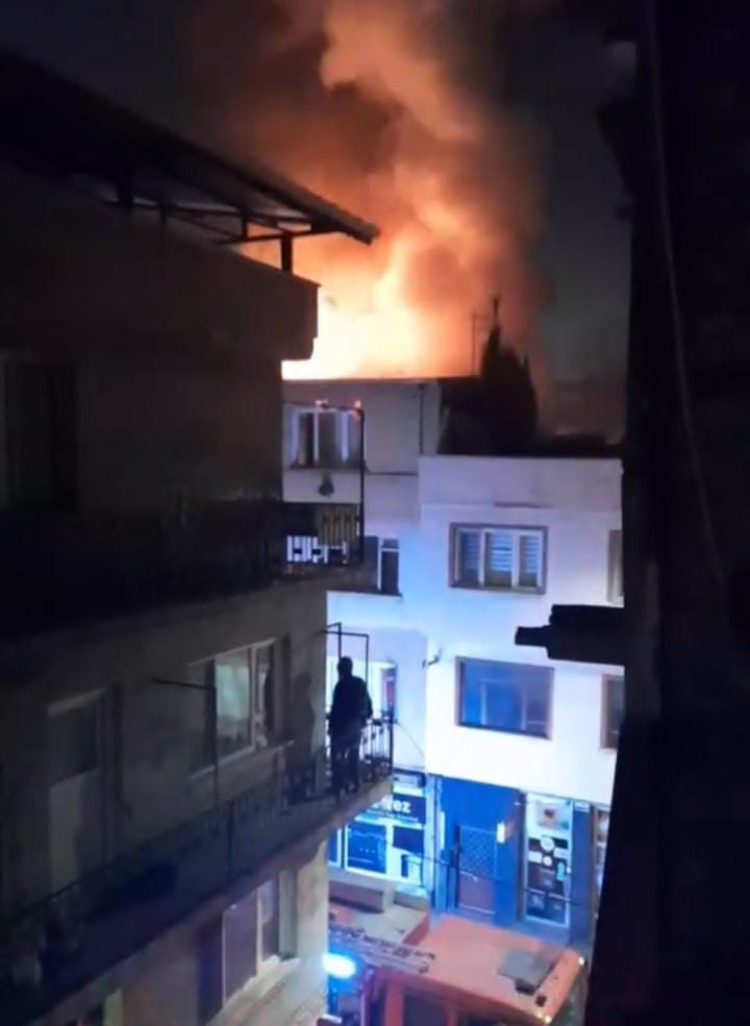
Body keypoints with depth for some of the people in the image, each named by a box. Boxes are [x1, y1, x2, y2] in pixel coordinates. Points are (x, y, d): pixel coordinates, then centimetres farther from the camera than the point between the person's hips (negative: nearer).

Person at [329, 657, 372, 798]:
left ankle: (338, 787, -2)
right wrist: (363, 718, 26)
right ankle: (354, 784, 20)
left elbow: (336, 707, -16)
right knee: (353, 755, 17)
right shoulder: (361, 683, 8)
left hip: (343, 725, -7)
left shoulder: (341, 685, -14)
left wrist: (331, 725, -9)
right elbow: (368, 705, 13)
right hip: (357, 725, 7)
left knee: (338, 756, 0)